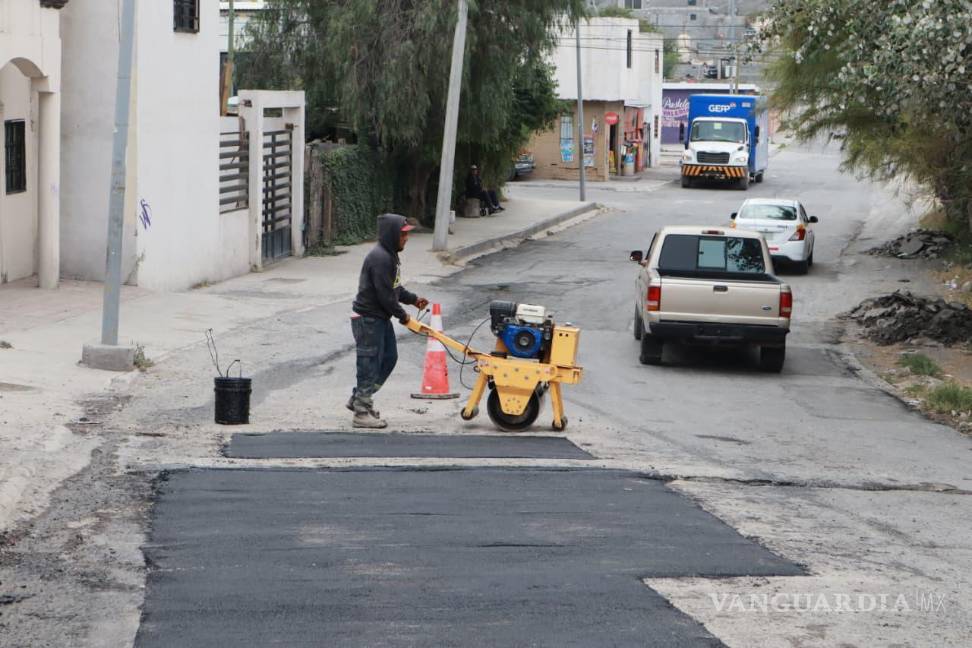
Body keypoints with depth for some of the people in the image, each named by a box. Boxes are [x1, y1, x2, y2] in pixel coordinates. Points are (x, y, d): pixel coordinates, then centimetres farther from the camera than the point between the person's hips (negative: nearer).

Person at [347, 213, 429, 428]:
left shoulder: (390, 255, 12)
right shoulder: (380, 258, -23)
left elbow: (394, 287, 22)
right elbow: (384, 294, -24)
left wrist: (412, 299, 10)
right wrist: (402, 314, -12)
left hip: (381, 318, 11)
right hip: (368, 319, -11)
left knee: (389, 358, 17)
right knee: (370, 364, -4)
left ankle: (359, 399, 26)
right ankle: (362, 412, 4)